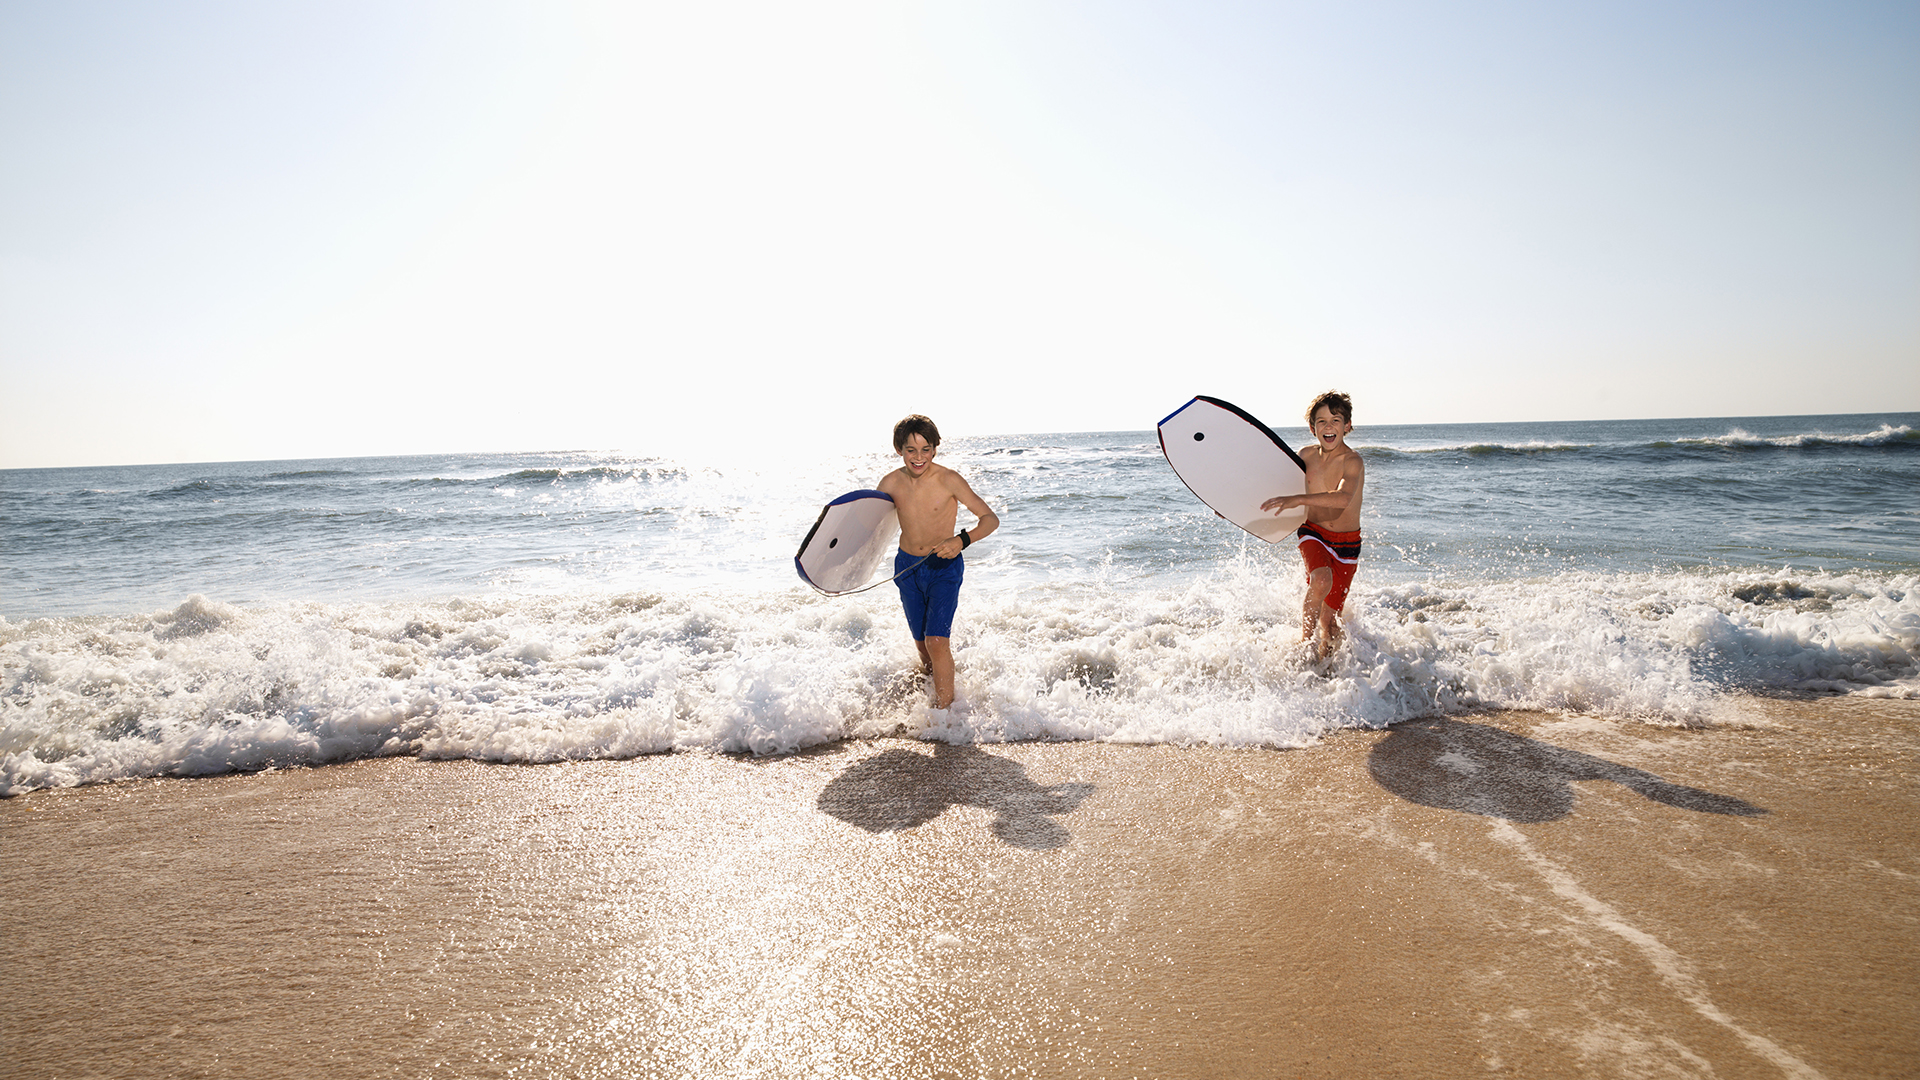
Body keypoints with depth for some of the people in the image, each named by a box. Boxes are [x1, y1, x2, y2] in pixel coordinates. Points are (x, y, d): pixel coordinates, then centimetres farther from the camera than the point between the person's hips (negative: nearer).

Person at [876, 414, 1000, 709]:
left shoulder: (948, 480, -18)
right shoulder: (891, 483, -7)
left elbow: (991, 518, -17)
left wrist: (962, 540, -34)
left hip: (944, 566, -4)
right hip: (907, 566, 4)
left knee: (936, 641, -16)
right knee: (921, 643, 13)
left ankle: (945, 710, -3)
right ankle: (937, 685, 40)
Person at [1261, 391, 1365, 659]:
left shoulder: (1353, 462, -18)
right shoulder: (1307, 456, -2)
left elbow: (1343, 498, -39)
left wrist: (1297, 499, -46)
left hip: (1346, 543, -2)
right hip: (1312, 533, 2)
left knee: (1329, 621, 1)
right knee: (1321, 580, -31)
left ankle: (1324, 659, 31)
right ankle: (1305, 641, -10)